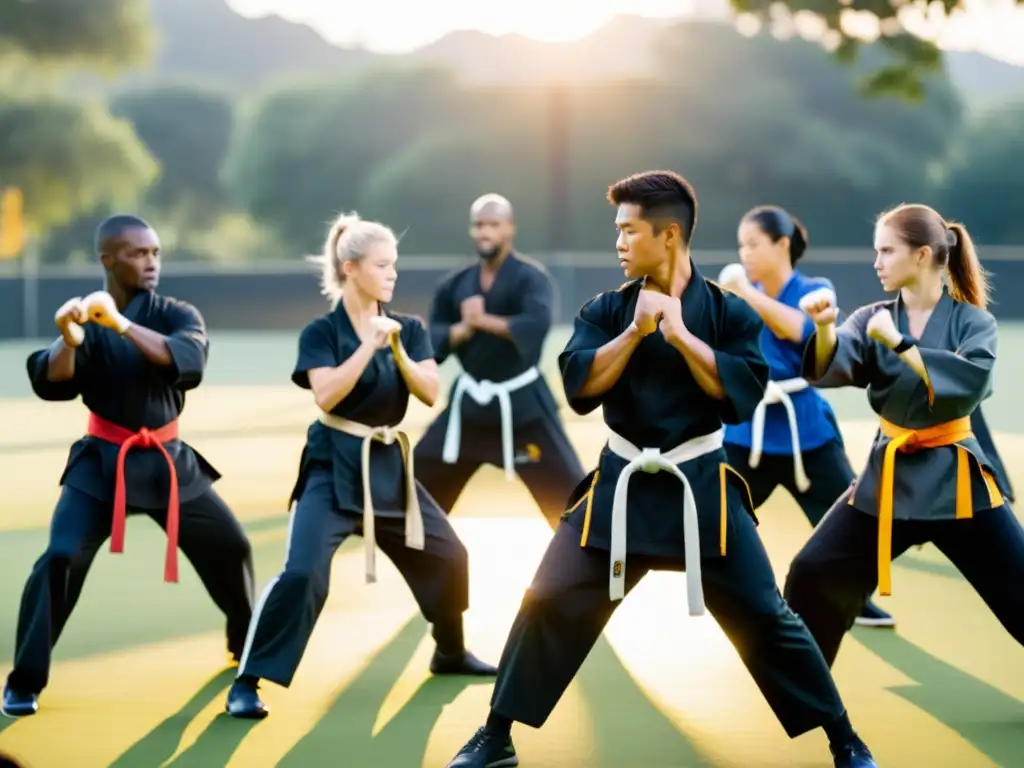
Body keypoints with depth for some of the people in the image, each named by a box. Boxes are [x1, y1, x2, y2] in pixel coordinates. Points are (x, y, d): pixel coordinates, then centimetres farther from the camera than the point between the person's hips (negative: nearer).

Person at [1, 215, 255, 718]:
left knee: (230, 548, 9)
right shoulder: (87, 317, -6)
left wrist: (122, 324, -36)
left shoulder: (177, 315, -4)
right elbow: (51, 385, -18)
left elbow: (188, 363, -26)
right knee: (61, 560, -19)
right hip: (101, 460, -2)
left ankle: (247, 645, 37)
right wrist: (68, 341, -39)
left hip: (167, 459, 2)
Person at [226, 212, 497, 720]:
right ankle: (247, 682, -16)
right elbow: (326, 394, -22)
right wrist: (369, 344, -24)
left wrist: (396, 349, -19)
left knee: (445, 555, 13)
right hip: (333, 465, -6)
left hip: (389, 463, 6)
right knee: (302, 572, -21)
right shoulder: (321, 332, -9)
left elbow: (430, 393, -5)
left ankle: (450, 654, 37)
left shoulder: (407, 329, 5)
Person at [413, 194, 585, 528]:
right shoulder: (455, 285, 3)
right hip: (469, 401, 5)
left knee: (566, 489, -7)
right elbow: (431, 339, -2)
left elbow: (537, 325, -30)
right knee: (419, 479, 11)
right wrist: (462, 330, -21)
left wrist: (484, 320, -25)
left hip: (522, 401, -5)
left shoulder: (529, 277, -12)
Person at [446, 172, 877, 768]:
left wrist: (681, 333, -18)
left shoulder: (727, 311, -4)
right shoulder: (607, 310, 2)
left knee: (763, 618, -1)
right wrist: (636, 331, -18)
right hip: (622, 484, 2)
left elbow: (742, 397, -14)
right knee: (550, 605, -3)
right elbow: (579, 387, -9)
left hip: (701, 485, -2)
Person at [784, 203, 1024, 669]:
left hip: (954, 477, -3)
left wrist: (899, 343, -26)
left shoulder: (972, 322, -6)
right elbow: (831, 367, -16)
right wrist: (825, 328, -37)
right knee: (815, 574, -2)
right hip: (890, 475, 3)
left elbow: (971, 381, -25)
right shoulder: (873, 319, 1)